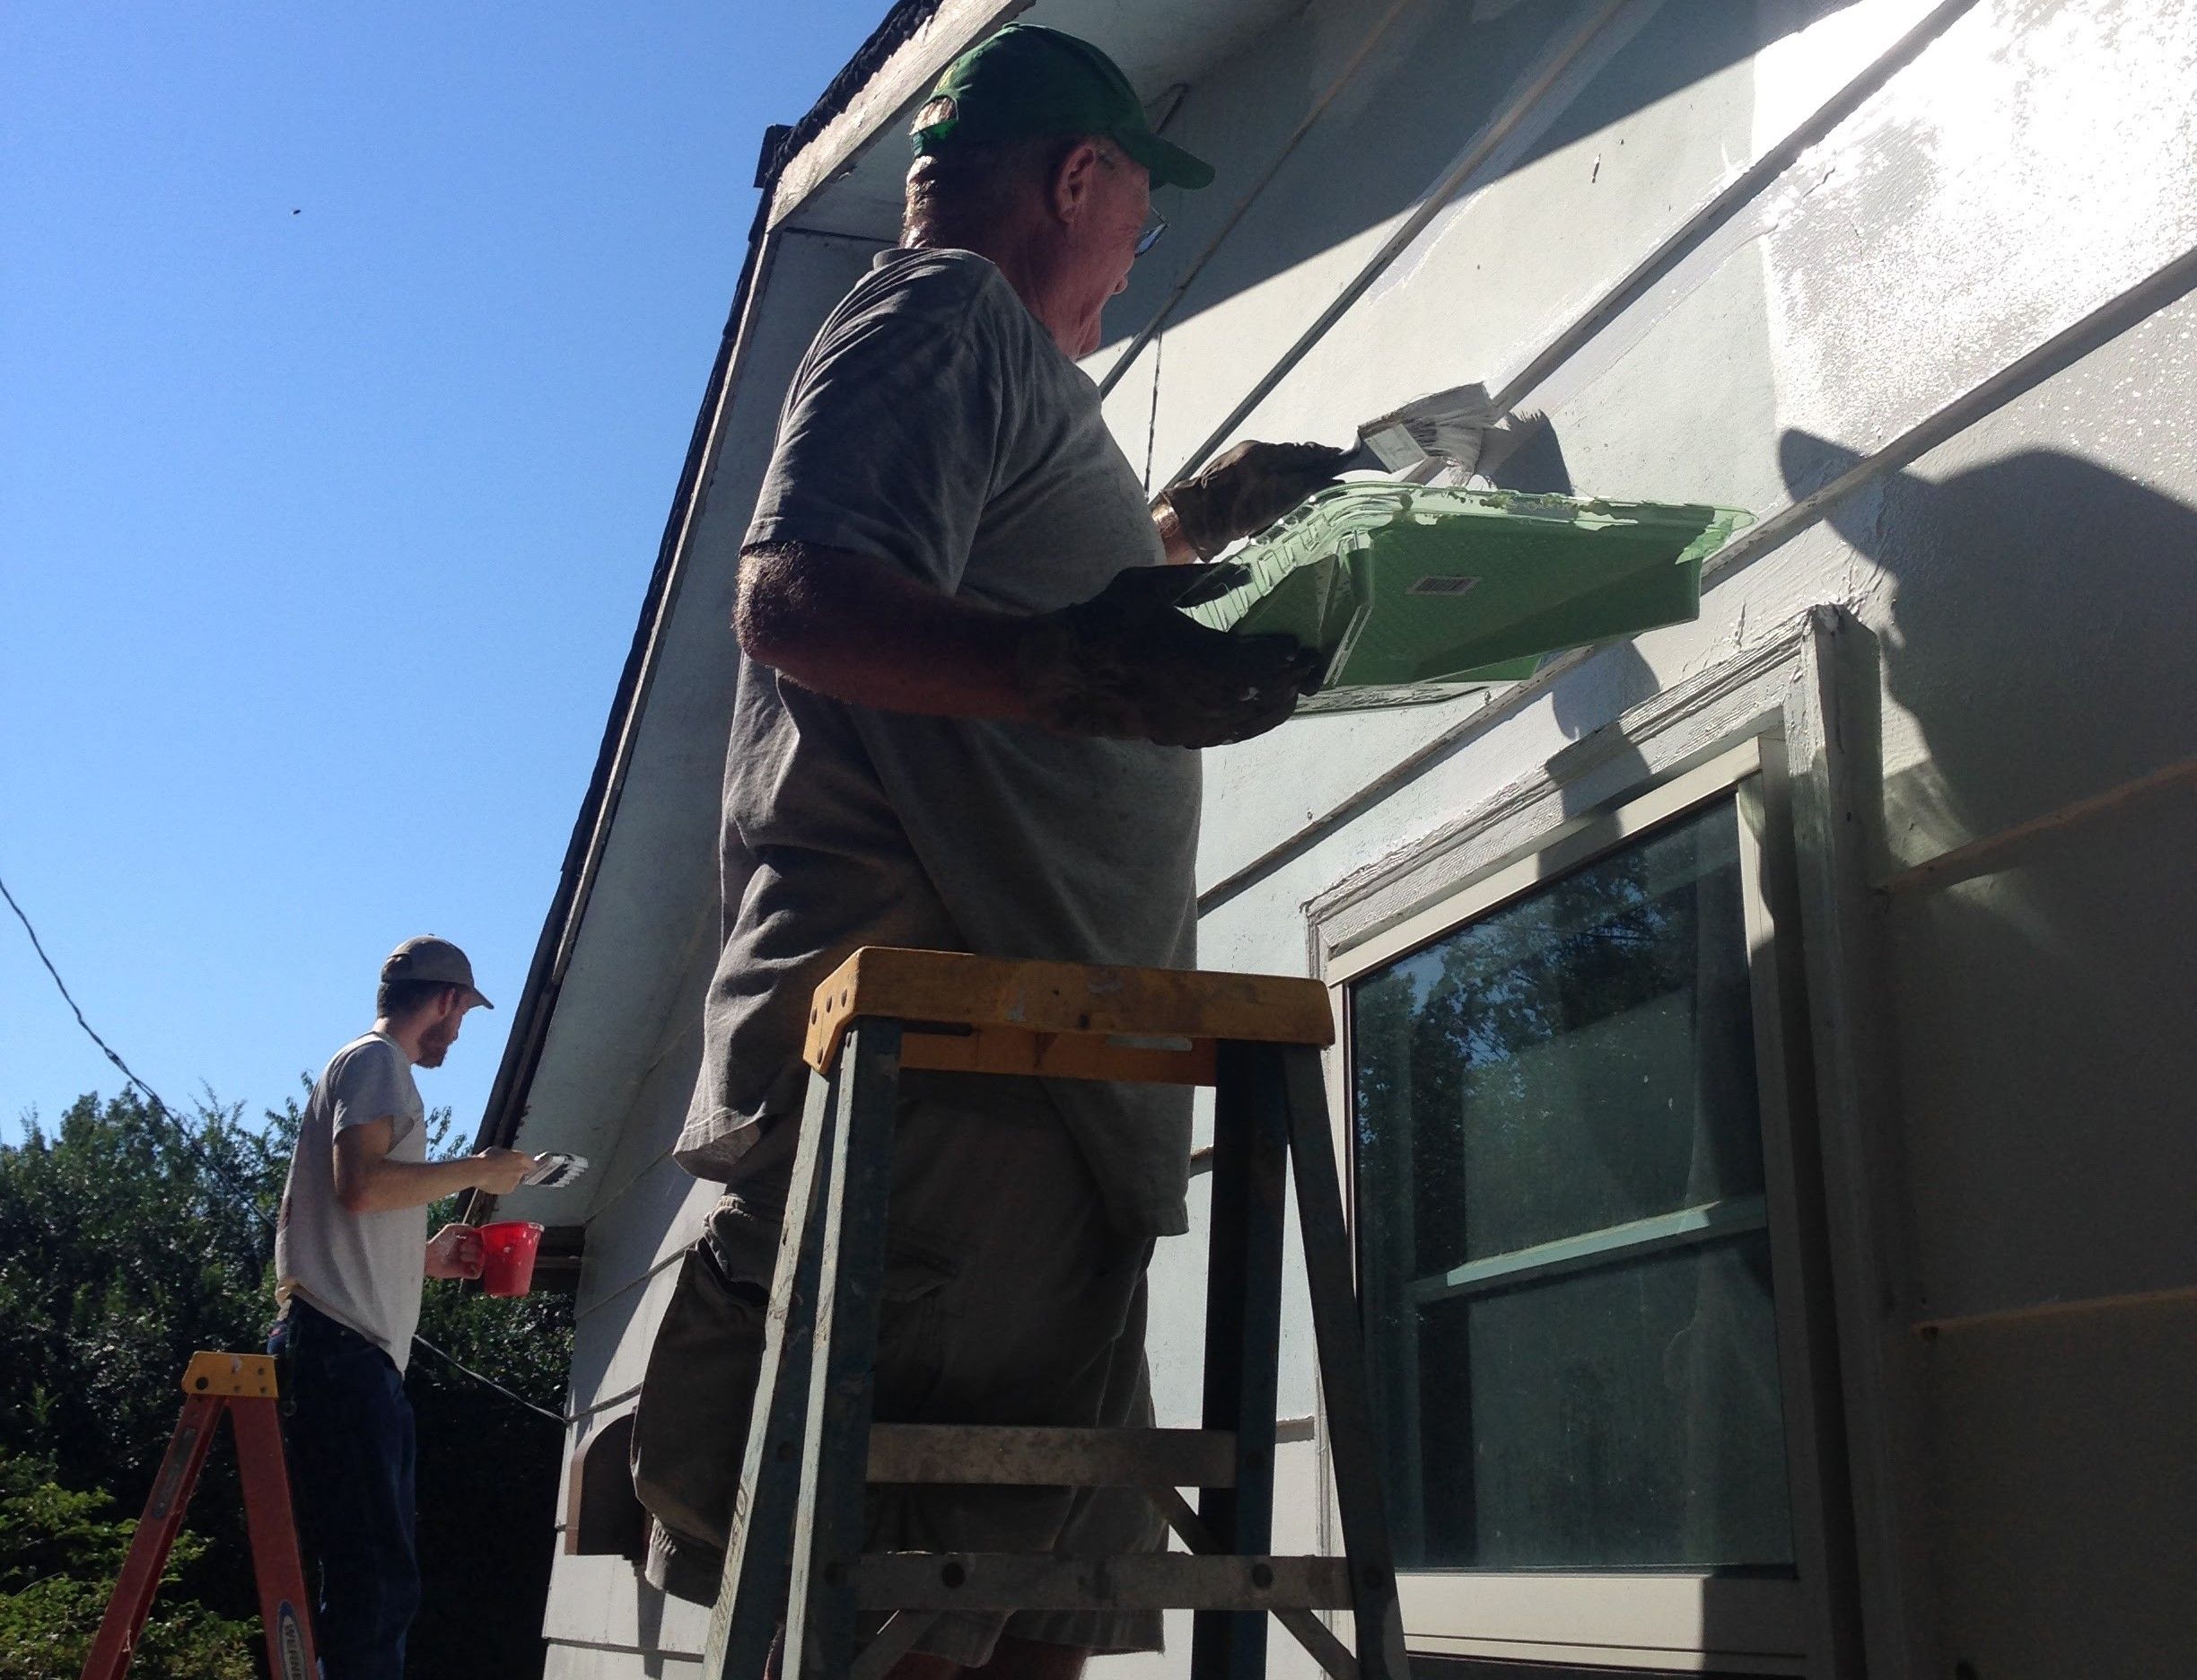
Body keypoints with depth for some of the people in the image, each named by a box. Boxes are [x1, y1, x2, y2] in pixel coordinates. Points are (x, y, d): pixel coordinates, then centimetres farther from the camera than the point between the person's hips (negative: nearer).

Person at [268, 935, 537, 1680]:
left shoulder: (372, 1068, 27)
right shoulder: (376, 1060, -2)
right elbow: (359, 1184, -18)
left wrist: (427, 1257, 24)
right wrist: (474, 1171, -7)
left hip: (359, 1355, 10)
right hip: (342, 1346, -10)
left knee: (378, 1582, 10)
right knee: (375, 1578, -14)